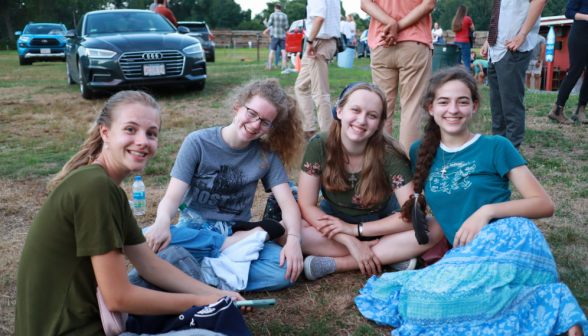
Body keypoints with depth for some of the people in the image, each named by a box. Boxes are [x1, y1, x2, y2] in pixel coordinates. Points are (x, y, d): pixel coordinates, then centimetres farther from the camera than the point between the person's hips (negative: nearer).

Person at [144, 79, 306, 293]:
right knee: (149, 241, -34)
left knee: (286, 269, -27)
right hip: (195, 230, -1)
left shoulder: (267, 153, 0)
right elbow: (172, 197, -12)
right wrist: (163, 221, -35)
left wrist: (293, 239, -26)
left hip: (237, 233, 1)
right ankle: (233, 244, -20)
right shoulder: (198, 143, -6)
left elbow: (288, 203, -6)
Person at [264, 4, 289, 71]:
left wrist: (265, 22, 16)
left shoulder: (273, 15, -4)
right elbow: (286, 27, 0)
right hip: (282, 35, 2)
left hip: (275, 35, -2)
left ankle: (269, 66, 3)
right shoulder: (285, 15, 3)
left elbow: (269, 25, -5)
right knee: (283, 51, 1)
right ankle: (285, 66, -3)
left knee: (272, 51, 2)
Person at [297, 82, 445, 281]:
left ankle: (334, 263, -27)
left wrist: (355, 228, -26)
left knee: (434, 230, -28)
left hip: (379, 225, 0)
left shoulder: (389, 154, -22)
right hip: (334, 219, 1)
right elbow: (306, 205, -20)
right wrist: (351, 242, -29)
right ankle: (390, 255, -23)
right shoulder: (319, 145, -20)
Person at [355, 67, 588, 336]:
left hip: (508, 239, -5)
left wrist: (488, 210, -13)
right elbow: (413, 210, 27)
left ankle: (545, 303, -14)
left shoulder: (495, 147, 6)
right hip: (468, 256, 6)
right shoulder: (420, 153, 18)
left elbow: (544, 204, 2)